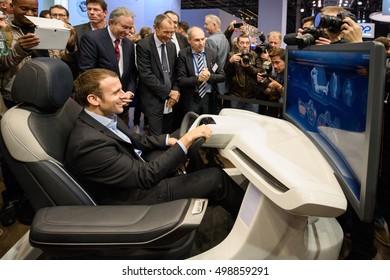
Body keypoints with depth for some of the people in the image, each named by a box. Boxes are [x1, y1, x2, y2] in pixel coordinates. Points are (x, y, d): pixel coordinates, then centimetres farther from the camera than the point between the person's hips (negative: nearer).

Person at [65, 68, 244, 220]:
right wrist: (186, 140, -28)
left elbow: (136, 140, 12)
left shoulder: (106, 117, -5)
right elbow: (146, 176, -30)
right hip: (136, 195, -9)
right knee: (216, 177, -9)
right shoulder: (88, 142, -32)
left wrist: (171, 140, -3)